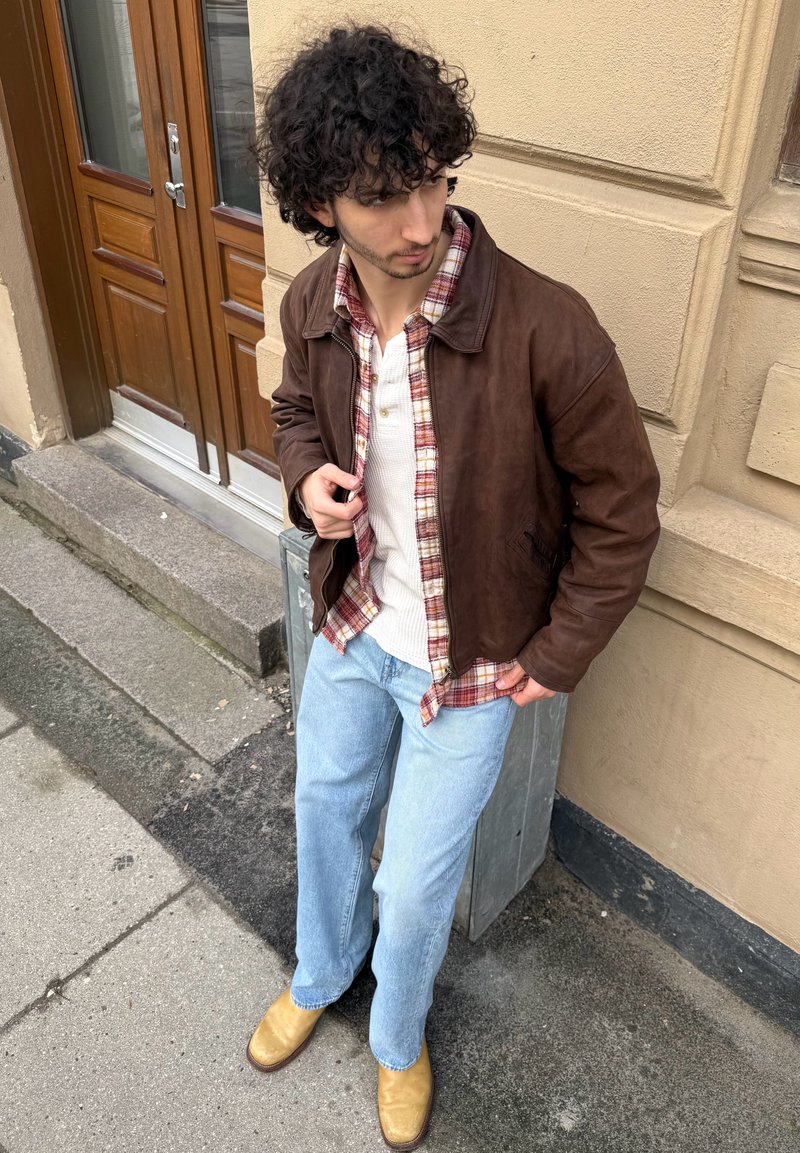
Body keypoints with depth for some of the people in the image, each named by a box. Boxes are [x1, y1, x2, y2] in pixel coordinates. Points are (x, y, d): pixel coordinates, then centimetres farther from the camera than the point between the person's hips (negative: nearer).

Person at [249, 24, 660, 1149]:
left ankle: (399, 1035, 46)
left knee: (416, 883, 9)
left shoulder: (547, 329, -28)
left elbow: (621, 515, -16)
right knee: (325, 810, 24)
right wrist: (309, 475, -12)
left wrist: (551, 663, -10)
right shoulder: (311, 305, -11)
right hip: (352, 625, 5)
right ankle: (320, 974, 58)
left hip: (471, 661, -4)